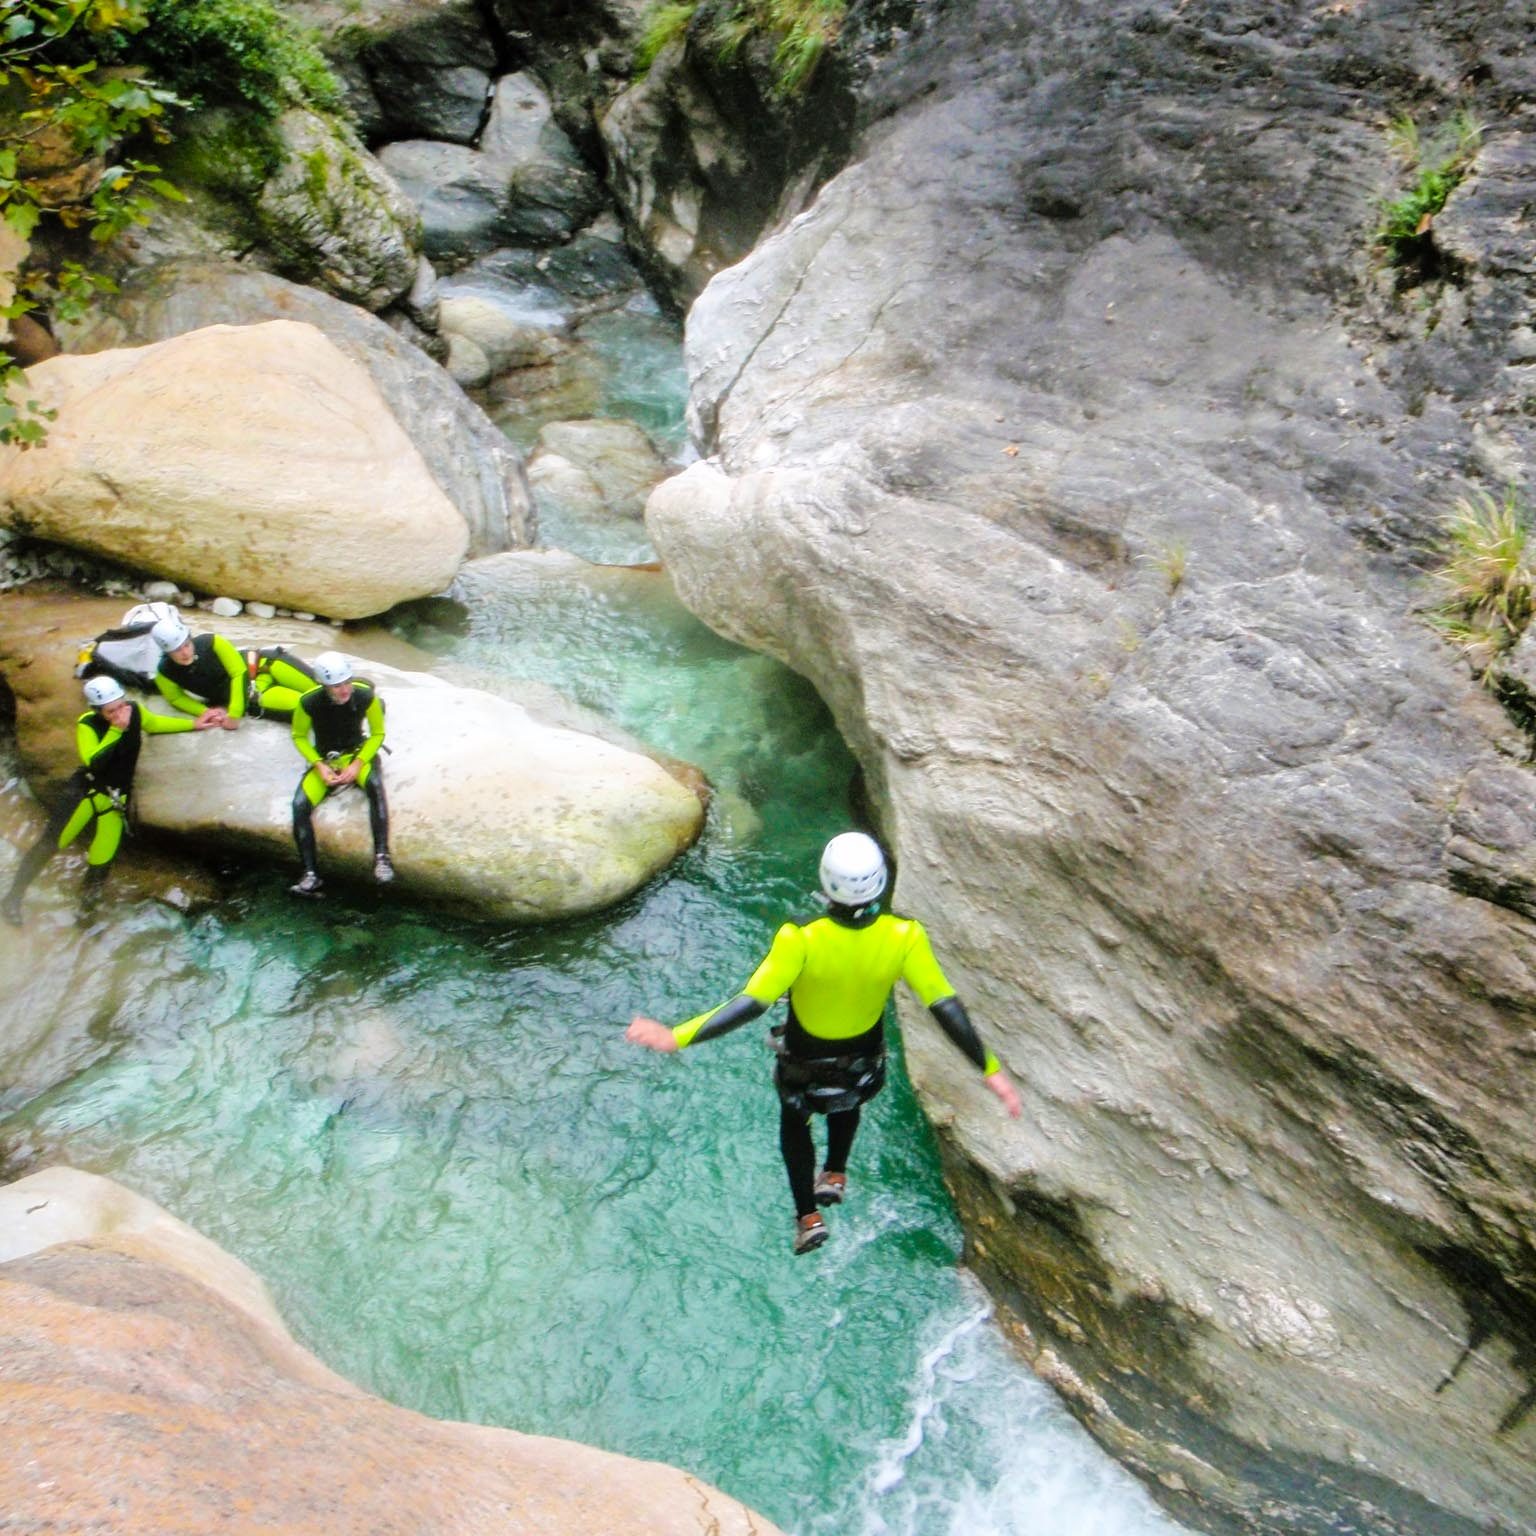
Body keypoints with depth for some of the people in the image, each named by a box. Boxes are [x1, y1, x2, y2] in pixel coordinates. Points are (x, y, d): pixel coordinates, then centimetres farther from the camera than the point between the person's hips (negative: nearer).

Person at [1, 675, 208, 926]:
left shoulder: (135, 711, -7)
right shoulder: (87, 725, -19)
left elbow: (156, 723, 14)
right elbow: (94, 761, -33)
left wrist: (194, 724, 11)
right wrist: (116, 729, -35)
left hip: (117, 798, 3)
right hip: (88, 790, -3)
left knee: (101, 862, -2)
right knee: (49, 844, -14)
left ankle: (86, 906, 21)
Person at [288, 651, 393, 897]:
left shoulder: (366, 696, -20)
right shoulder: (309, 702, -20)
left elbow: (378, 734, -5)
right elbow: (299, 737, -1)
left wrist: (358, 764, -18)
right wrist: (319, 766, -15)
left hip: (356, 753, -1)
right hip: (323, 759, 1)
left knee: (375, 785, -35)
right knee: (300, 804, -23)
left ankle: (382, 857, -34)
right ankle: (311, 875, -18)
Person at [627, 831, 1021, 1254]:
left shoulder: (802, 941, -37)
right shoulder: (903, 938, -30)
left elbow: (751, 1003, -37)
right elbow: (945, 1006, -24)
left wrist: (678, 1037, -32)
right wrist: (990, 1069, -14)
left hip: (803, 1067, -2)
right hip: (864, 1067, 2)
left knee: (794, 1122, 31)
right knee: (846, 1104, 39)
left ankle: (808, 1216, 32)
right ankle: (835, 1175, 48)